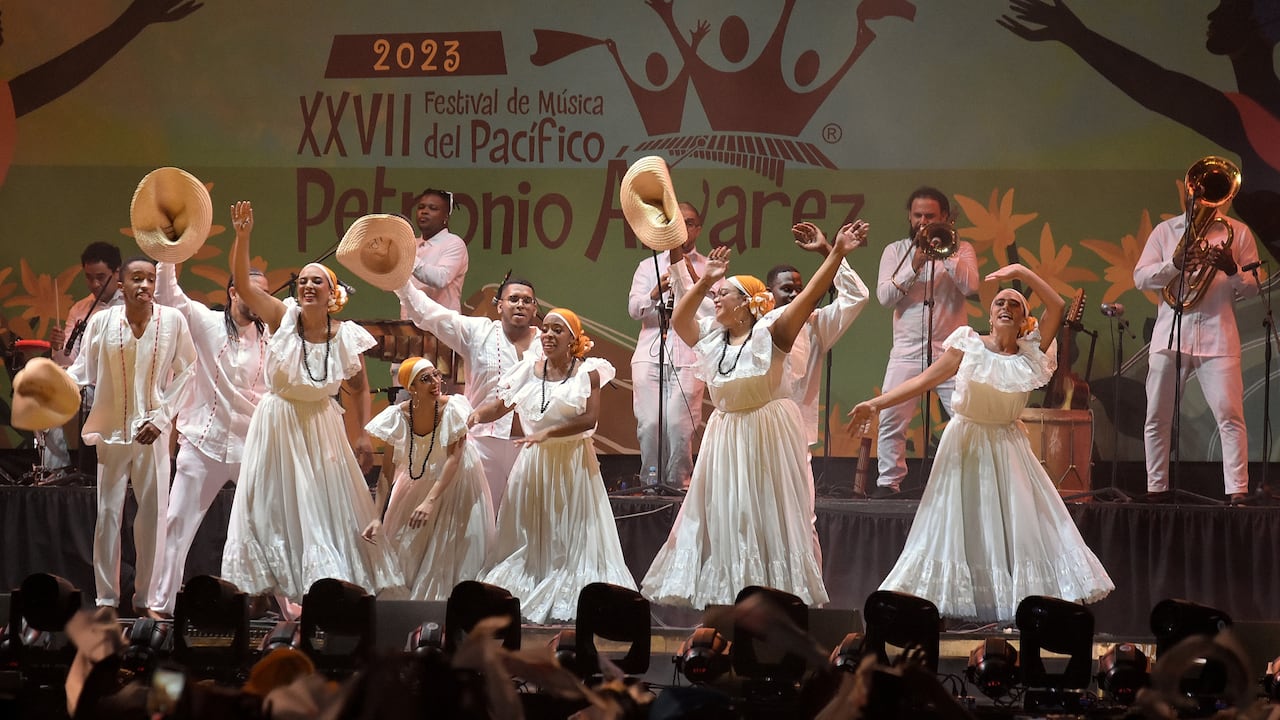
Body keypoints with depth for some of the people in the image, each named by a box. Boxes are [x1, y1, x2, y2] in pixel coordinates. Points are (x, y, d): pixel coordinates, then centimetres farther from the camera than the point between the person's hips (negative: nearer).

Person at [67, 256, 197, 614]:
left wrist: (161, 418, -5)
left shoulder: (173, 321, -5)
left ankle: (147, 598, 10)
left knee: (154, 512, 1)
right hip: (111, 429, 0)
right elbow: (83, 371, -2)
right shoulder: (102, 322, -5)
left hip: (152, 430, 0)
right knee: (107, 512, 2)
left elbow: (184, 372, 1)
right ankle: (106, 598, 10)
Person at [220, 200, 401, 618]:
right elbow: (241, 282, -20)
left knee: (329, 506, 3)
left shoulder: (346, 337, -7)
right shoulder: (283, 318, -9)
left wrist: (362, 434, -1)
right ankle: (283, 591, 10)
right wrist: (242, 236, -33)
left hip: (321, 428, 1)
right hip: (277, 424, -1)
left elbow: (360, 389, 7)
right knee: (278, 509, 3)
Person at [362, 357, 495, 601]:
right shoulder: (398, 417, -20)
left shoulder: (453, 408, -25)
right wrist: (377, 517, -20)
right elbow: (387, 470, -14)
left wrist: (430, 501, -36)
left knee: (450, 549, -1)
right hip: (417, 484, 2)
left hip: (454, 482, -2)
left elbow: (454, 458, -27)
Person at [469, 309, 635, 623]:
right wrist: (478, 414, -22)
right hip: (534, 462, 3)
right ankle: (525, 597, 9)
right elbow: (499, 405, 1)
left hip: (573, 461, -3)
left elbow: (590, 419, -15)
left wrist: (547, 433, -23)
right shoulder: (529, 370, 5)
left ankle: (572, 602, 3)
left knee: (571, 535, 0)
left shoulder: (587, 372, -5)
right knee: (530, 535, 5)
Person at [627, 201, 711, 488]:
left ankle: (678, 484, -2)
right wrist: (658, 290, -14)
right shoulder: (648, 267, 20)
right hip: (650, 356, 1)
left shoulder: (709, 269, 15)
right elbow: (634, 309, 5)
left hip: (688, 359, -1)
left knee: (679, 426, -12)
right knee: (649, 424, -9)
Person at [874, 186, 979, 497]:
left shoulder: (961, 250, 8)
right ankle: (888, 481, 3)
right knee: (890, 419, -6)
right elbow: (884, 295, -2)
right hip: (907, 352, 1)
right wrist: (914, 266, -12)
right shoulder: (896, 251, 10)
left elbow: (970, 285, -10)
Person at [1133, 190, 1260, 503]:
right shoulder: (1165, 231, 12)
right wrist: (1176, 264, -13)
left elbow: (1253, 287, 6)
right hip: (1170, 333, 2)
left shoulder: (1237, 232, 9)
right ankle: (1156, 488, 13)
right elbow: (1140, 278, 4)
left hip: (1218, 336, -2)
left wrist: (1232, 270, -15)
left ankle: (1237, 490, -10)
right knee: (1157, 417, 4)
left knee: (1230, 414, -10)